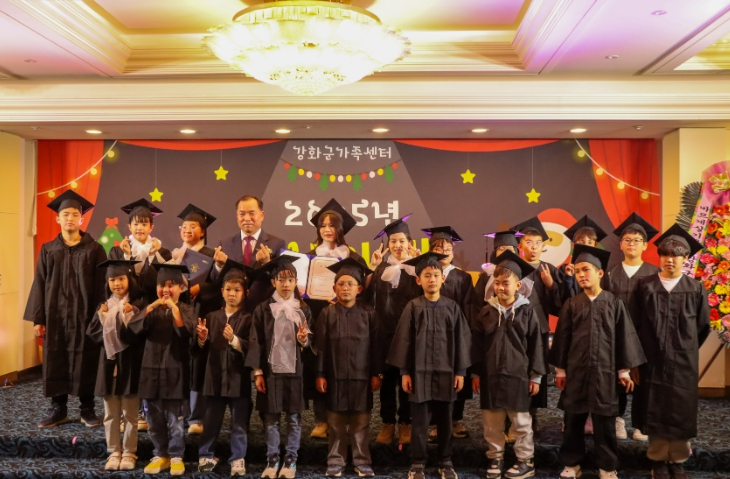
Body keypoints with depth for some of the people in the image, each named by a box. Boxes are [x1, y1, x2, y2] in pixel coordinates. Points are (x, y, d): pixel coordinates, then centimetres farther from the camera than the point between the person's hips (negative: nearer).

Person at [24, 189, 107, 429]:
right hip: (55, 315, 2)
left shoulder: (95, 249, 0)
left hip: (85, 315, -2)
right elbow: (39, 284, 6)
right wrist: (37, 318, 0)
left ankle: (87, 409, 15)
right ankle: (58, 409, 20)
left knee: (85, 362, 3)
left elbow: (102, 285, -2)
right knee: (55, 362, 7)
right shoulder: (48, 250, 7)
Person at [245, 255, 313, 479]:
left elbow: (311, 342, 9)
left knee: (294, 419, 4)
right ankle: (272, 460, 17)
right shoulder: (263, 309, 1)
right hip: (271, 370, -1)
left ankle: (290, 461, 15)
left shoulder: (303, 309, 6)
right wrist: (257, 372, -6)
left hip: (295, 370, 1)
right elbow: (255, 342, 0)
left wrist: (304, 340, -14)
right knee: (271, 419, 5)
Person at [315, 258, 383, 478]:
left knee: (361, 422, 7)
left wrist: (376, 373, -1)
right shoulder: (327, 313, 0)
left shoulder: (368, 313, -1)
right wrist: (320, 374, -3)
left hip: (362, 376, 0)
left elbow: (376, 346, 1)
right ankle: (336, 461, 21)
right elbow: (320, 346, 1)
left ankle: (362, 461, 19)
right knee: (336, 423, 8)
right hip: (335, 376, 0)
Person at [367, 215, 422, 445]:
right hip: (385, 330, 1)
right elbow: (369, 295, -7)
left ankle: (405, 423, 15)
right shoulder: (381, 265, 8)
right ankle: (388, 423, 15)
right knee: (387, 376, 5)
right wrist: (374, 267, -13)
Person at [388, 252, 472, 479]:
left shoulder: (452, 307, 2)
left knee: (445, 421, 11)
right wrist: (404, 371, -5)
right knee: (420, 422, 4)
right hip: (419, 372, -1)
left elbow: (461, 339, 4)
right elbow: (404, 340, -1)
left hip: (446, 372, 2)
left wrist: (460, 371, 0)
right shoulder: (413, 307, -2)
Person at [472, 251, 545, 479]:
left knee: (521, 422, 8)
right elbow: (476, 344, 5)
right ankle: (496, 458, 25)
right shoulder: (487, 312, 1)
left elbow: (535, 345, -1)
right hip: (490, 375, 2)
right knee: (492, 423, 10)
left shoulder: (526, 312, -4)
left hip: (517, 375, -2)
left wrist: (535, 376, -2)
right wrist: (476, 373, 4)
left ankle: (526, 460, 22)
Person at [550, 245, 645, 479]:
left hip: (605, 371, -1)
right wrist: (560, 370, 4)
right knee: (573, 420, 8)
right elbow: (562, 338, 5)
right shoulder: (571, 305, 2)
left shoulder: (614, 303, -1)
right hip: (575, 371, 1)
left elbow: (624, 337, 1)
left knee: (605, 422, 5)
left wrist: (624, 371, 1)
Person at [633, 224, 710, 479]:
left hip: (682, 362, 1)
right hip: (652, 360, 0)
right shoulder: (645, 286, -2)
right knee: (655, 411, 5)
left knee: (680, 411, 7)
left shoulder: (695, 289, -1)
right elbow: (635, 324, 0)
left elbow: (703, 326, 9)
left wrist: (686, 349, 12)